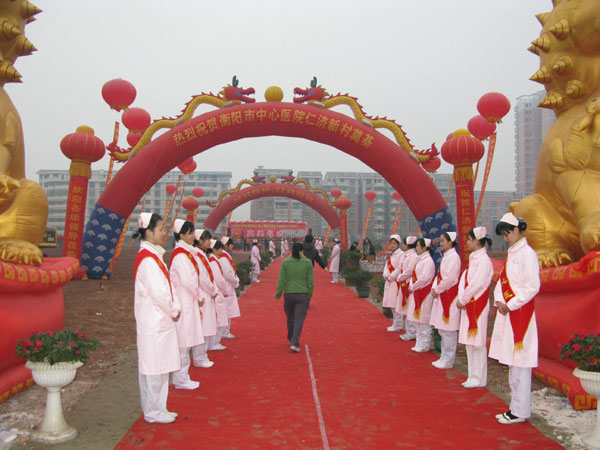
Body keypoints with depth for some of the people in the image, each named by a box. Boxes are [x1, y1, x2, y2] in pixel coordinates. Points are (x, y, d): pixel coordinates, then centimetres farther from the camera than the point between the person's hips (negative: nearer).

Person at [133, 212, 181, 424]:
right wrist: (173, 311, -9)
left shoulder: (154, 255, 13)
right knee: (153, 367, 1)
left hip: (161, 321, 10)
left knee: (161, 366, 16)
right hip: (153, 322, -10)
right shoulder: (147, 258, -17)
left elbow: (168, 285, 14)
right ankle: (152, 412, 13)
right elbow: (157, 291, -21)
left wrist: (175, 308, 3)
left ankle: (158, 408, 27)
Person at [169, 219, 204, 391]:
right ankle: (181, 379, 8)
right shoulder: (181, 255, -16)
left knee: (185, 342, 14)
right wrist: (199, 297, -10)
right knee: (183, 342, -1)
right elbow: (187, 280, -22)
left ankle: (182, 377, 22)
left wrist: (198, 296, 9)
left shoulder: (186, 252, 13)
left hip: (189, 302, 10)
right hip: (184, 303, -10)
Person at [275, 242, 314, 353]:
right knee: (299, 320, 0)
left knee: (290, 318, 19)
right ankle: (295, 343, -11)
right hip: (302, 295, -1)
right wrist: (310, 295, 8)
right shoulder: (308, 262, -3)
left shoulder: (285, 262, -3)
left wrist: (278, 294, 3)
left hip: (288, 294, 2)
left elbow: (281, 280, -5)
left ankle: (291, 339, 35)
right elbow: (310, 281, -2)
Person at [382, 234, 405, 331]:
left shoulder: (401, 254, -9)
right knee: (392, 305, 11)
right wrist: (386, 275, -4)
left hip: (396, 282, -9)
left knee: (396, 304, -8)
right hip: (390, 282, 9)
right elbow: (387, 266, 14)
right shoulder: (390, 255, 17)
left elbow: (400, 268, -15)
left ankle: (398, 325, -2)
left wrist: (391, 277, -11)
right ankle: (395, 324, 19)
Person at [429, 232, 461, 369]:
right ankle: (444, 358, 22)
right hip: (442, 296, 10)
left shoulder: (453, 257, -13)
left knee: (448, 330, -4)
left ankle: (448, 361, 3)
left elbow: (449, 278, -19)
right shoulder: (446, 256, 16)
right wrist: (434, 288, 3)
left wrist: (437, 290, -11)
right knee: (442, 329, 14)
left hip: (450, 295, -10)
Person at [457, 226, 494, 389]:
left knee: (477, 343, -3)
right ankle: (473, 376, 21)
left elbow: (476, 284, -18)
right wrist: (461, 299, 1)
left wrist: (462, 300, -11)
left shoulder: (483, 260, -14)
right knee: (469, 343, 13)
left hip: (478, 306, -9)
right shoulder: (473, 258, 14)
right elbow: (464, 280, 13)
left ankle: (479, 379, 6)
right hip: (468, 306, 9)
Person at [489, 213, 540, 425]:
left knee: (520, 362, -3)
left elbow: (533, 286, -17)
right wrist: (499, 300, -1)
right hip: (507, 314, 9)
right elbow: (501, 282, 15)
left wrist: (511, 305, -15)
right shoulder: (511, 253, 14)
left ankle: (520, 411, 5)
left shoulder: (527, 253, -12)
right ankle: (517, 407, 22)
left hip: (520, 313, -9)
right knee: (512, 362, 13)